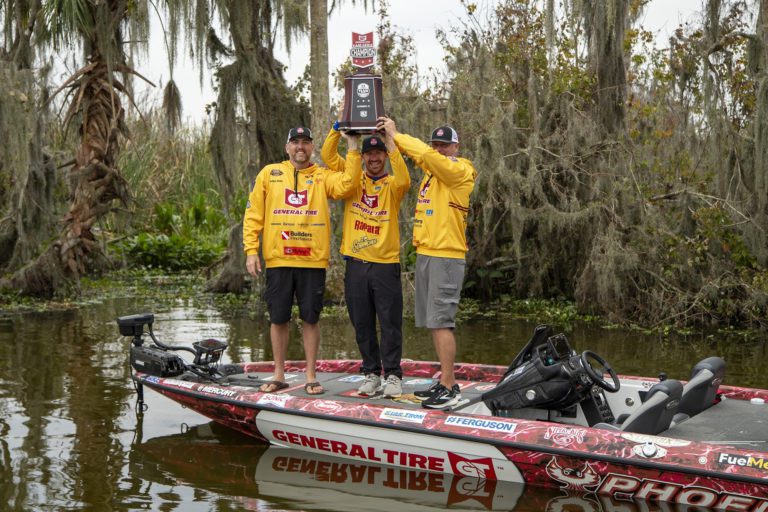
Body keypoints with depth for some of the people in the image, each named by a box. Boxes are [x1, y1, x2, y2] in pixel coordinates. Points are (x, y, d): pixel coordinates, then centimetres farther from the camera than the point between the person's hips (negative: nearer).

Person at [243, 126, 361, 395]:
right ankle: (279, 375, 20)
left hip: (313, 261, -1)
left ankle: (311, 376, 14)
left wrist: (353, 146, -19)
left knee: (311, 319, 4)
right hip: (278, 260, 1)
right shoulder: (269, 174, 8)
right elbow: (253, 214, 6)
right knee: (278, 319, 7)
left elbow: (346, 184, -16)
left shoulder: (323, 176, 6)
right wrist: (251, 250, -2)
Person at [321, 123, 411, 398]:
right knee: (362, 324, 9)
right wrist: (338, 127, -8)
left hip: (385, 264, -3)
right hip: (356, 264, 3)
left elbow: (404, 180, -22)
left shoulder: (391, 185, 2)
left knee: (390, 323, -1)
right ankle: (371, 373, 19)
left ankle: (393, 375, 6)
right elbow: (328, 155, 3)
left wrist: (390, 140, -24)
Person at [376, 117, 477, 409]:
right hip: (425, 254, 8)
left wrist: (395, 135, -13)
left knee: (440, 322, -11)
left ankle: (449, 388, -10)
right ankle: (446, 381, 16)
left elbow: (426, 155, -20)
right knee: (434, 323, 10)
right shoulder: (432, 168, 16)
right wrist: (391, 135, -4)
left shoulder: (461, 171, -7)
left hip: (446, 256, -8)